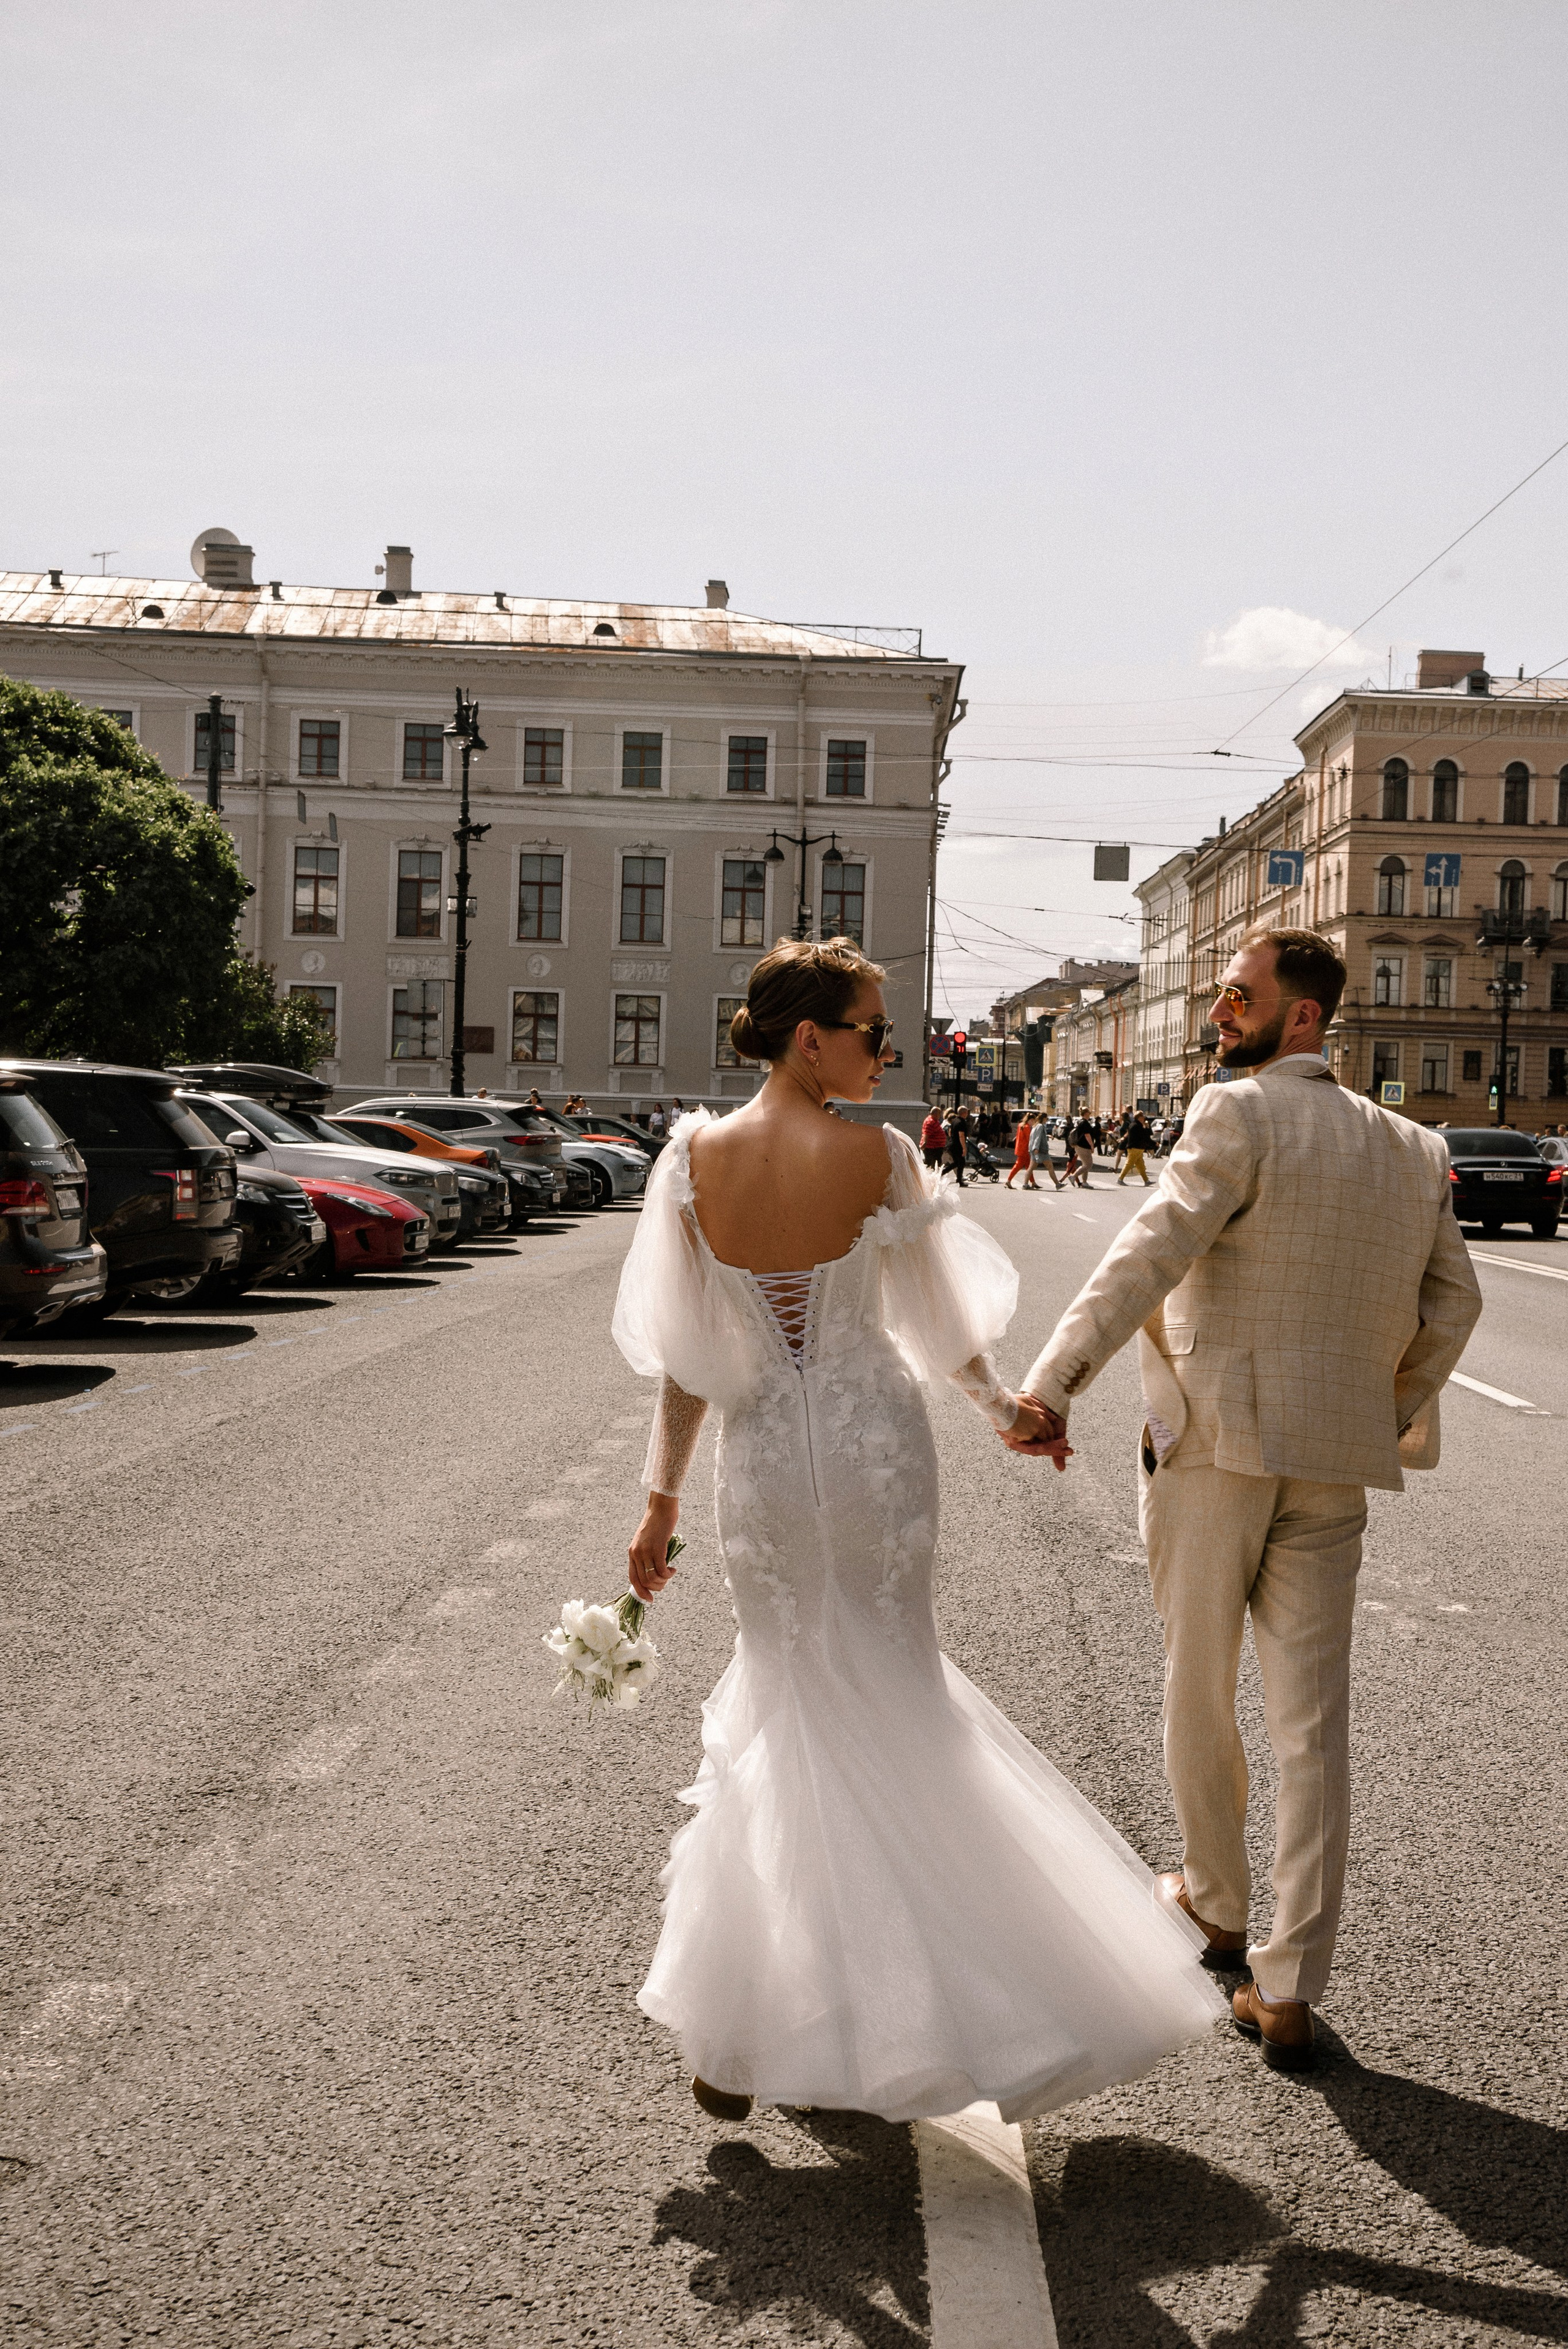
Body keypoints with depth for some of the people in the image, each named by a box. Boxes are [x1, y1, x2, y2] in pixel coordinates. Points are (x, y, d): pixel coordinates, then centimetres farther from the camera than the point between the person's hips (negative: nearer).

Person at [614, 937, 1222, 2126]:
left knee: (786, 1693, 17)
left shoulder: (694, 1158, -7)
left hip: (764, 1457, 2)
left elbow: (682, 1353, -4)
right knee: (891, 1689, 15)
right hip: (877, 1444, -2)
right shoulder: (878, 1154, -13)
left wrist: (662, 1496, 3)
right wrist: (1007, 1405, 15)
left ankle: (735, 2034, 22)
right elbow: (937, 1315, -1)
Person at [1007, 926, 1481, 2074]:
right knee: (1313, 1718, 6)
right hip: (1331, 1461, 5)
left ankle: (1215, 1902, 35)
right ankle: (1290, 1989, 9)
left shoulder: (1239, 1115, -11)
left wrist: (1052, 1383, -29)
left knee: (1198, 1688, 15)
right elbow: (1453, 1301, 13)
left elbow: (1151, 1253, -23)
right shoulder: (1410, 1147, 9)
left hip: (1215, 1443, -5)